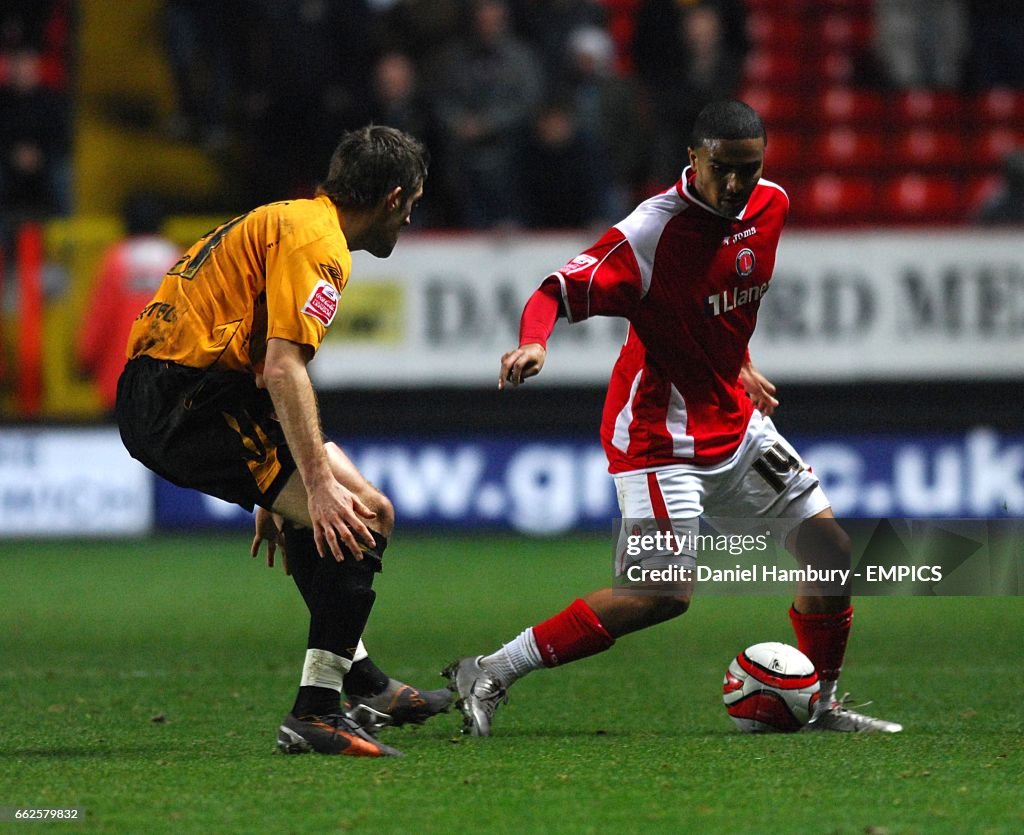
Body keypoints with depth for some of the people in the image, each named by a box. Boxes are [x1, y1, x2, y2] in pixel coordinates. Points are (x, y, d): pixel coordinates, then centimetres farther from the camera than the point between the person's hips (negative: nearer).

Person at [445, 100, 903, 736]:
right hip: (659, 428, -8)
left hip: (734, 421, 8)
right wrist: (533, 343, -44)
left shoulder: (771, 206, 2)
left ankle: (820, 705, 24)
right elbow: (558, 291, -26)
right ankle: (488, 676, -13)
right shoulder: (653, 231, -22)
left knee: (831, 549, 5)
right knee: (664, 593, -19)